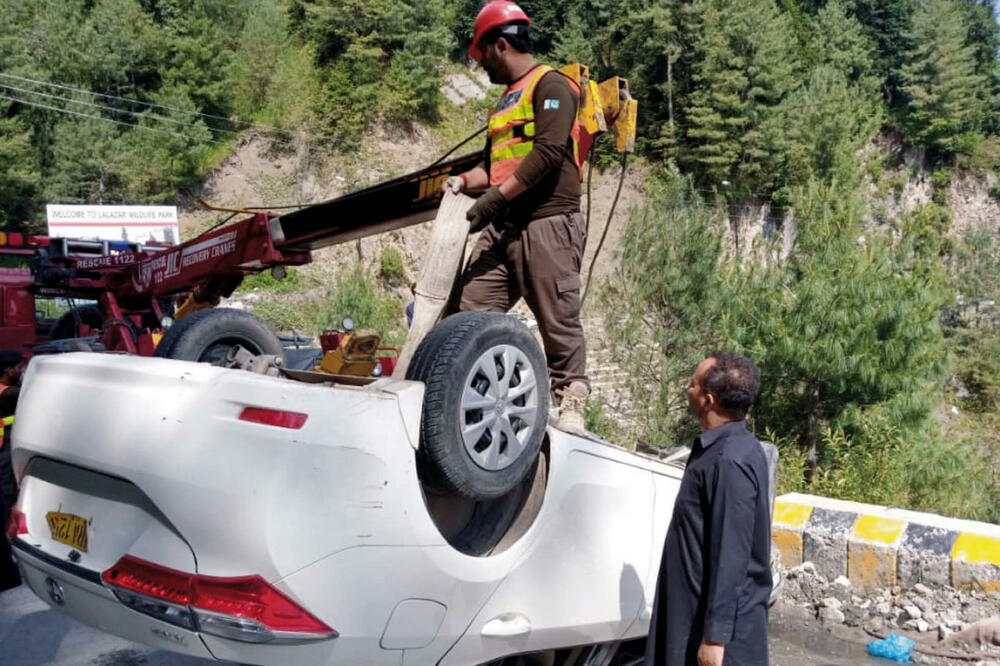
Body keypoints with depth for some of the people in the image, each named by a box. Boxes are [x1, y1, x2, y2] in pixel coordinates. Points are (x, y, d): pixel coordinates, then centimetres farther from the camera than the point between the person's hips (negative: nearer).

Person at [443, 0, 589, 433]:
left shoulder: (551, 85, -2)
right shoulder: (506, 100, 27)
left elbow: (549, 152, -16)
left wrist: (497, 195, -18)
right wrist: (465, 182, 9)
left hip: (548, 223, -8)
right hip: (502, 227, 9)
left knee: (558, 320, -6)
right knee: (470, 310, 0)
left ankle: (571, 403, 4)